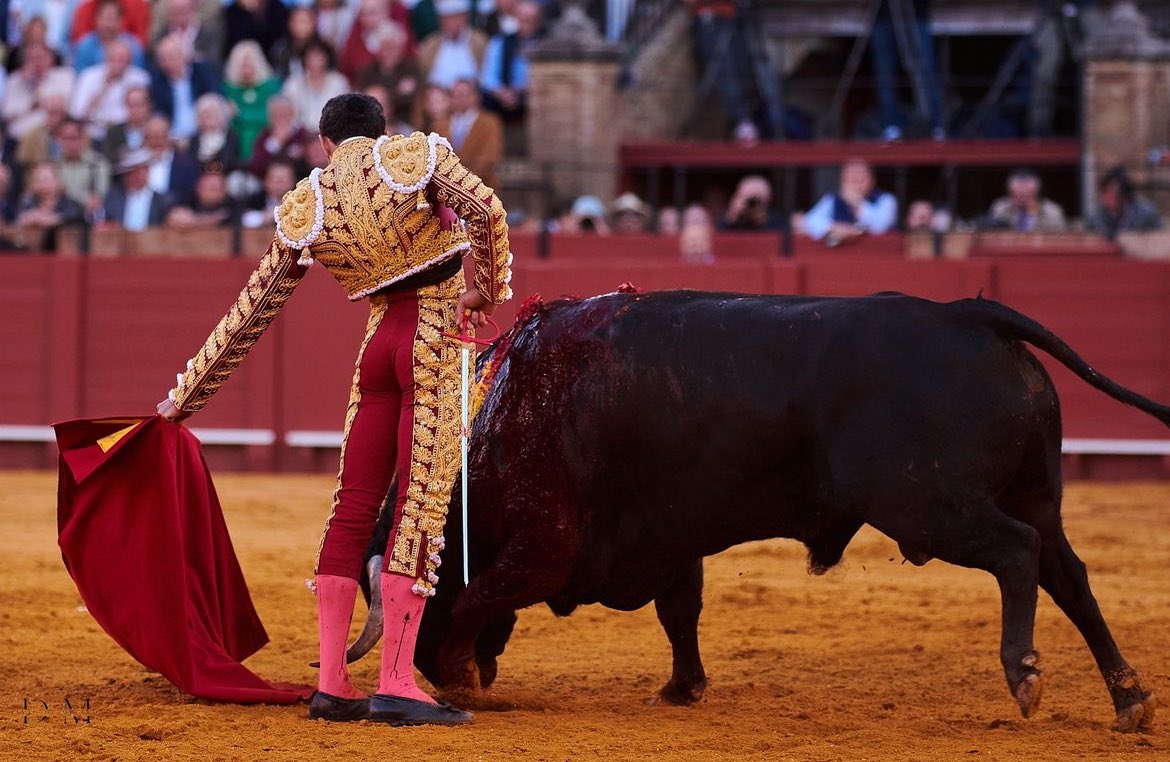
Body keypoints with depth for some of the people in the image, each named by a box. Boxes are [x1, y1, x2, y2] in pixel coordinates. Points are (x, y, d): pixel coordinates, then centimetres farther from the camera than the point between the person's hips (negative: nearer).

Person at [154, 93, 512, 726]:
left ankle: (331, 685, 8)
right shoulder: (416, 153, 0)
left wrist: (186, 396, 18)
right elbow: (486, 210, -16)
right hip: (435, 338, -4)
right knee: (421, 506, -6)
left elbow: (250, 313, 11)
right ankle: (395, 684, -12)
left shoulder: (304, 209, 9)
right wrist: (487, 290, 0)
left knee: (353, 507, 9)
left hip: (378, 343, 4)